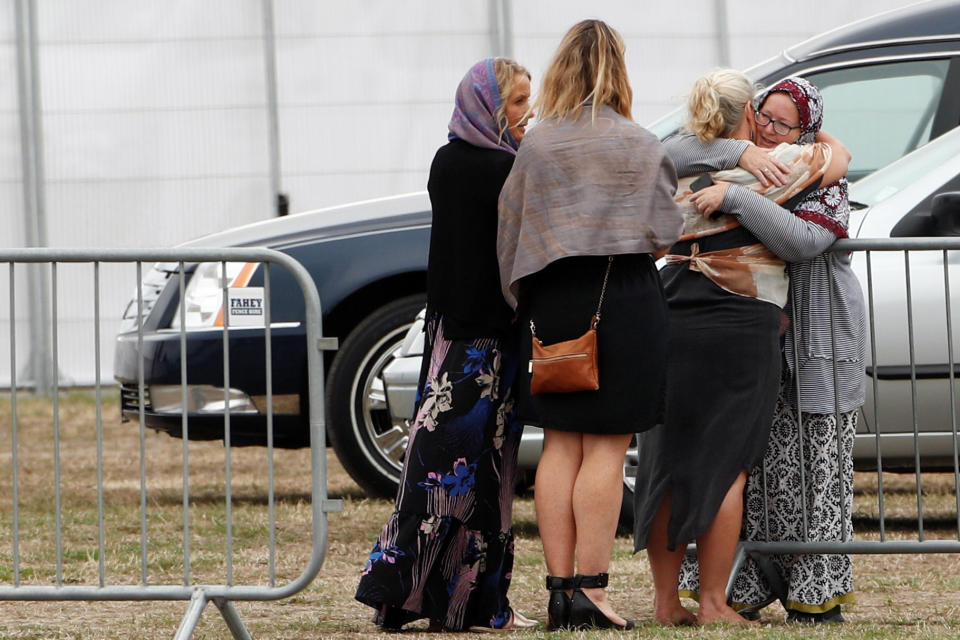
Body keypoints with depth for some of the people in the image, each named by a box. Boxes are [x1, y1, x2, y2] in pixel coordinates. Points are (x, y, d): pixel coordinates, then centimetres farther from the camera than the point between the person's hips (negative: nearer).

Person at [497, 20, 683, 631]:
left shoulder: (535, 147, 2)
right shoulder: (642, 147, -4)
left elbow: (510, 235, 5)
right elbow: (664, 239, -1)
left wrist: (523, 299, 17)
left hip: (552, 302, 3)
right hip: (625, 299, -3)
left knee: (560, 445, 8)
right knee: (607, 448, -2)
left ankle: (560, 587, 6)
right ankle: (591, 589, -6)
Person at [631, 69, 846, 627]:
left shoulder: (677, 172, 10)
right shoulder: (776, 166, -3)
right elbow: (838, 158, 12)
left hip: (670, 327, 5)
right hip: (740, 329, -5)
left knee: (667, 466, 8)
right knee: (726, 468, -1)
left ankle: (666, 599, 10)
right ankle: (713, 603, -3)